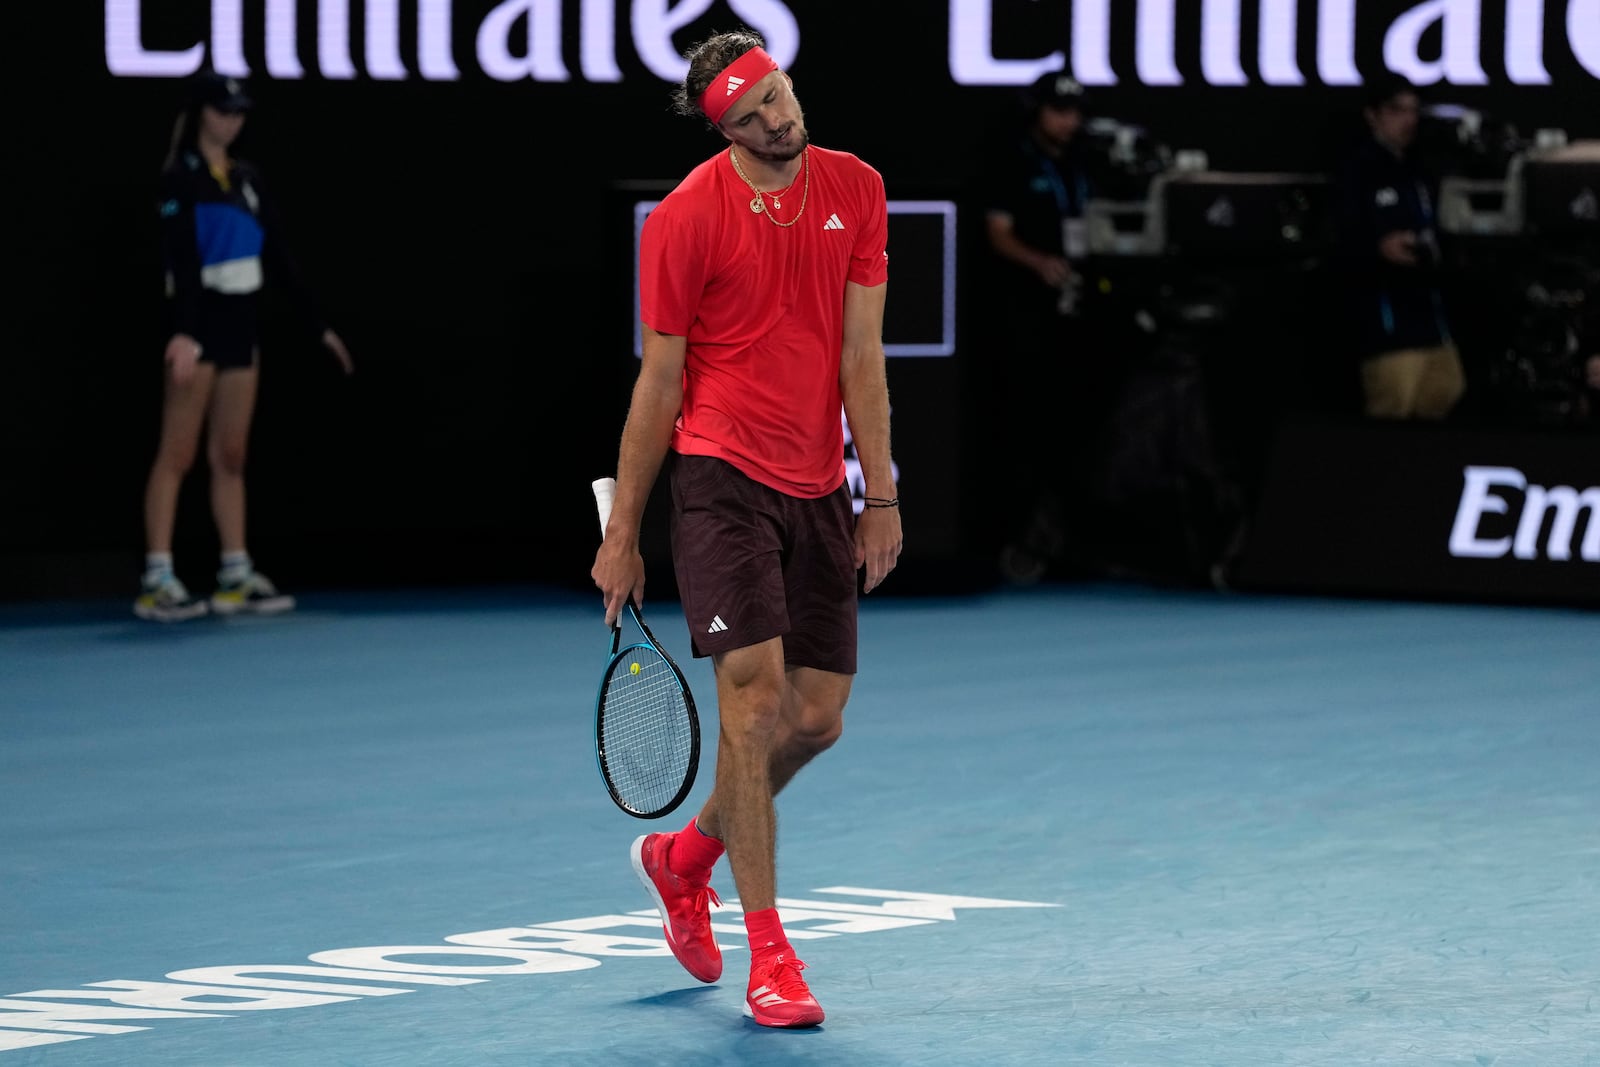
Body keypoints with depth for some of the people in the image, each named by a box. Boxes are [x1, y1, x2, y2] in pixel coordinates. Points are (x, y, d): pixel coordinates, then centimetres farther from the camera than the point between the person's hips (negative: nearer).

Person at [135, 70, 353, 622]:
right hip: (198, 323, -7)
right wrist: (183, 332, -33)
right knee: (177, 455, -7)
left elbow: (276, 258, 17)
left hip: (239, 325, 7)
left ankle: (236, 576, 11)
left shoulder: (247, 178, 13)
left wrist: (316, 325, 15)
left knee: (230, 457, 8)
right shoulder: (181, 179, -9)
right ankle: (157, 582, -7)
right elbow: (180, 260, -21)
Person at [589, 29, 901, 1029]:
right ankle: (769, 952, -7)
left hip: (818, 489, 5)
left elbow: (862, 356, 5)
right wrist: (622, 534, -1)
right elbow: (659, 383, -3)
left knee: (817, 716, 6)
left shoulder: (855, 190, 4)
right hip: (721, 477, -5)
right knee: (755, 694, -13)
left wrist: (881, 493, 0)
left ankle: (684, 854, 32)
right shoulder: (686, 219, -8)